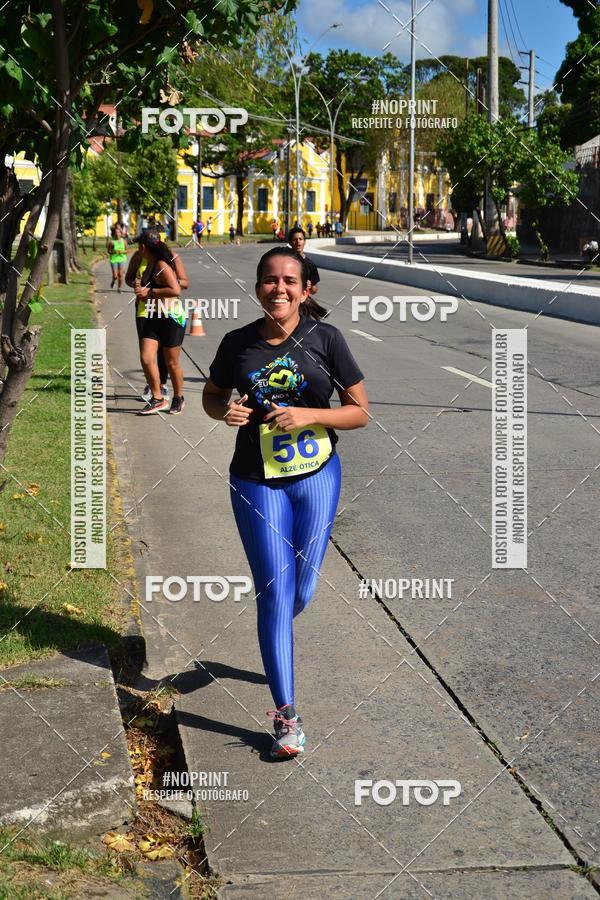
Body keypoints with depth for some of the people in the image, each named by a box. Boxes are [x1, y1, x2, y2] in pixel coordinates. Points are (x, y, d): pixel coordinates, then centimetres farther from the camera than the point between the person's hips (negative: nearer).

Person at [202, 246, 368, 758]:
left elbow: (360, 412, -4)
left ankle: (274, 640, 49)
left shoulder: (325, 339, -8)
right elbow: (212, 394, 13)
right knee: (275, 595, -5)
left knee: (301, 593, 11)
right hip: (257, 482, 0)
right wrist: (225, 412, -10)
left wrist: (309, 416, -20)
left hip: (317, 477, 1)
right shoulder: (239, 343, -5)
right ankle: (287, 717, 3)